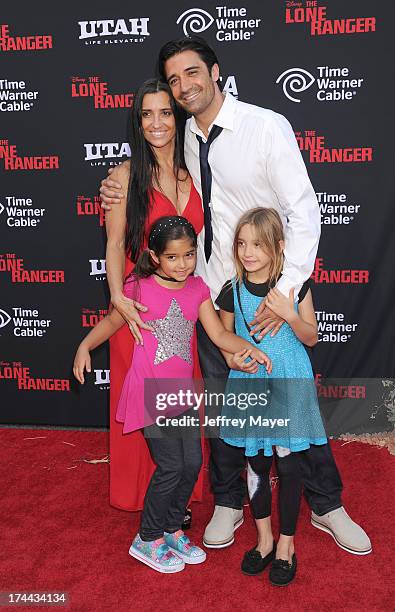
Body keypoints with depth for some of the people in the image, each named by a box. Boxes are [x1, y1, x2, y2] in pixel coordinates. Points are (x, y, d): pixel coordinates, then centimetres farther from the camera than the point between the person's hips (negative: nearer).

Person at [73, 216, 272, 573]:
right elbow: (113, 321, 3)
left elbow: (219, 334, 0)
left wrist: (249, 348, -15)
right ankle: (148, 540, 20)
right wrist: (85, 346, -8)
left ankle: (172, 530, 33)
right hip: (151, 393, -5)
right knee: (171, 467, -3)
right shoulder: (140, 288, -10)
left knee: (193, 463, 10)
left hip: (182, 392, 6)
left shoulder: (198, 289, 3)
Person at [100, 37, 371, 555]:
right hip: (211, 293, 5)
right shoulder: (183, 137, 4)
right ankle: (228, 502, 35)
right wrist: (119, 192, -1)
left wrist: (286, 291, -21)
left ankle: (326, 505, 30)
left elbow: (305, 213, -14)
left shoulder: (267, 126, -12)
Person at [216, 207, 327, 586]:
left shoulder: (295, 285, -6)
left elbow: (311, 338, -1)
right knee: (256, 463, 11)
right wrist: (234, 360, -11)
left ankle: (286, 544, 26)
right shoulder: (232, 292, -3)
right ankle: (264, 538, 32)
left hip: (289, 385, -1)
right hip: (249, 385, 2)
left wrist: (290, 316, -20)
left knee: (287, 463, 5)